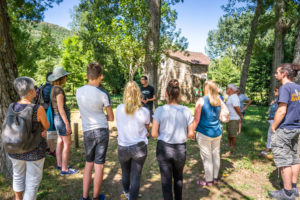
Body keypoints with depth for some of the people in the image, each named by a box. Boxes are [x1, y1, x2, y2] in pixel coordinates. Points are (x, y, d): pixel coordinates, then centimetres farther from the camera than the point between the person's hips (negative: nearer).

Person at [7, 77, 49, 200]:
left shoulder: (12, 107, -6)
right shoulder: (38, 109, -23)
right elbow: (46, 127, -6)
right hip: (34, 152, -6)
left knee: (18, 175, 28)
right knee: (33, 180, 12)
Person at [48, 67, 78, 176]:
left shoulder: (54, 89, 9)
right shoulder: (59, 90, -20)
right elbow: (60, 108, -23)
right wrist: (67, 124, -21)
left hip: (58, 118, 10)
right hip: (62, 118, -10)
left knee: (60, 142, 16)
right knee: (68, 143, -3)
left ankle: (59, 164, 27)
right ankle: (64, 169, 4)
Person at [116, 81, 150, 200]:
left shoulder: (119, 109, -10)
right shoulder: (145, 112, -15)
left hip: (123, 148, 3)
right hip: (140, 148, -2)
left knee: (125, 172, 27)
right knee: (136, 177, 11)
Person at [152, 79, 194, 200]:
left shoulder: (160, 110, -14)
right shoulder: (186, 111, -9)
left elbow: (154, 134, -11)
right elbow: (190, 134, -3)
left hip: (163, 148, -2)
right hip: (180, 149, 2)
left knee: (166, 180, 15)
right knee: (178, 177, 26)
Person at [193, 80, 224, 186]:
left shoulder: (201, 101, -13)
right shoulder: (219, 100, 2)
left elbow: (196, 119, -11)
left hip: (204, 133, -5)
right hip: (217, 132, 6)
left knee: (207, 157, 5)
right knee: (216, 155, 16)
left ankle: (209, 180, 17)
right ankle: (215, 178, 31)